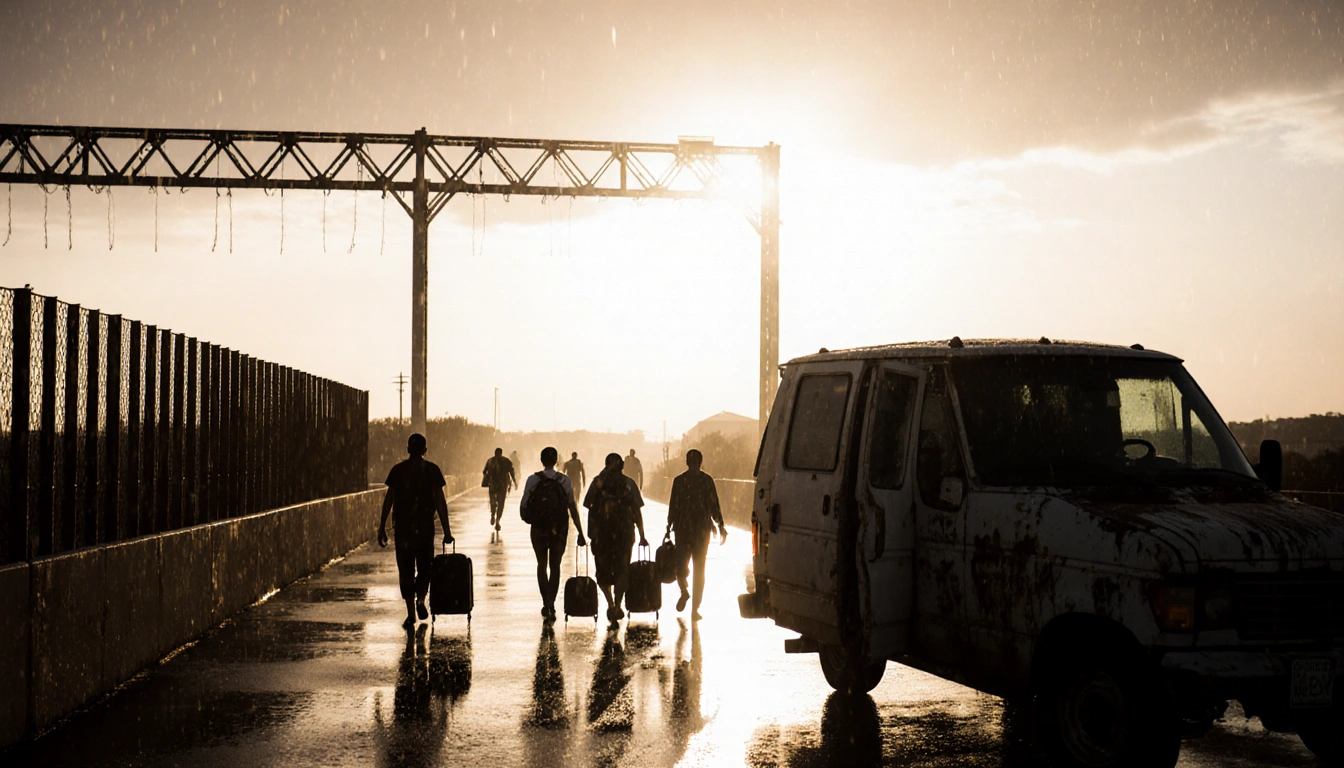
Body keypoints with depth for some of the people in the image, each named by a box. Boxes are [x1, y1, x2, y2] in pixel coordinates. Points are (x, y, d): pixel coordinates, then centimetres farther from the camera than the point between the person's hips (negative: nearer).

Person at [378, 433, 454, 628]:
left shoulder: (398, 470, 2)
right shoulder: (432, 470, 0)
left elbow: (389, 499, 0)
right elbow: (440, 501, -3)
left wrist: (382, 527, 5)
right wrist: (446, 529, 0)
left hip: (402, 526, 0)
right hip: (425, 525, 0)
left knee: (406, 569, 7)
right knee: (424, 565, 17)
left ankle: (411, 613, 3)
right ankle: (420, 599, -3)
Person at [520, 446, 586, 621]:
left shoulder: (533, 480, -8)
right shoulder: (564, 481, -6)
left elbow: (523, 506, -7)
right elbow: (573, 508, -7)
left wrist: (529, 518, 16)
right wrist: (580, 533, -3)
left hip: (538, 529, -1)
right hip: (559, 530, 1)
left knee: (542, 565, 16)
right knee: (555, 566, 14)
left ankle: (546, 603, 6)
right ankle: (551, 604, 5)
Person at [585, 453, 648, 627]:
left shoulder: (598, 482, -1)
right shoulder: (629, 484, 1)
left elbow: (591, 509, -2)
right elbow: (637, 512, 1)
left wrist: (590, 533, 4)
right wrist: (642, 536, 7)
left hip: (601, 533, -1)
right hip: (624, 533, 1)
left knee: (602, 571, 12)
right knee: (621, 571, 11)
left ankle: (610, 603, -6)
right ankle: (617, 607, 6)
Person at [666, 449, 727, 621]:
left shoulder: (679, 480, -3)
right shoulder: (707, 480, -3)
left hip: (683, 528, 0)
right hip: (702, 529, 0)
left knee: (681, 563, 12)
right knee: (699, 568, 2)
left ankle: (684, 590, -8)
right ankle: (695, 609, 9)